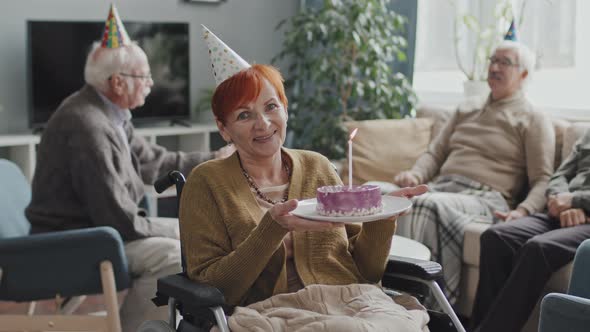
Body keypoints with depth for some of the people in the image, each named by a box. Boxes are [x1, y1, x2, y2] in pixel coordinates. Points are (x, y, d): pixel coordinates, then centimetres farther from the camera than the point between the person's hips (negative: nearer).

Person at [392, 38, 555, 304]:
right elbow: (435, 153, 25)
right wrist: (415, 175, 2)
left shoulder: (534, 122, 11)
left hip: (484, 198, -5)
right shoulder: (465, 112, 30)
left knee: (427, 205, -38)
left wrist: (522, 211, -20)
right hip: (439, 187, 5)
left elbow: (543, 181, 1)